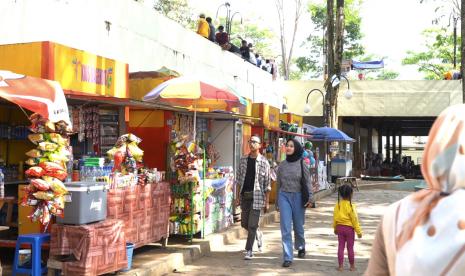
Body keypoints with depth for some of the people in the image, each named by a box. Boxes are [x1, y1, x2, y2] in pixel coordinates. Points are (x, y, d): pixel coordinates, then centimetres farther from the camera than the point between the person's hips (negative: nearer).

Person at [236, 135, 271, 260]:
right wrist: (238, 195, 8)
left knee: (252, 224, -6)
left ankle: (249, 251, 3)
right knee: (244, 223, 13)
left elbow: (267, 183, -4)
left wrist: (267, 202, -6)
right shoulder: (243, 160, 8)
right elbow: (239, 179, 13)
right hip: (244, 195, 5)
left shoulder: (264, 162, -4)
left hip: (257, 196, -5)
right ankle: (258, 234, 42)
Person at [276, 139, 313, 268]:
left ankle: (300, 247, 40)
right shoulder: (282, 165, 4)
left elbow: (307, 182, -2)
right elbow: (278, 183, 12)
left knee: (298, 226, 12)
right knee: (285, 228, -5)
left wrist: (310, 196, -15)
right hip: (284, 196, 1)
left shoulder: (302, 164, -2)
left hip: (298, 197, -1)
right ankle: (288, 257, -2)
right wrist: (277, 202, 14)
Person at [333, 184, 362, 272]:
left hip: (339, 227, 4)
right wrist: (358, 231, -6)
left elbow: (335, 218, 5)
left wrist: (335, 228, 19)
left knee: (341, 247, 9)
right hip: (349, 228, -4)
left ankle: (341, 266, 11)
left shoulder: (337, 205, -3)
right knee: (350, 248, 7)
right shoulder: (350, 206, -17)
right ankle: (352, 266, 18)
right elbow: (354, 219, -14)